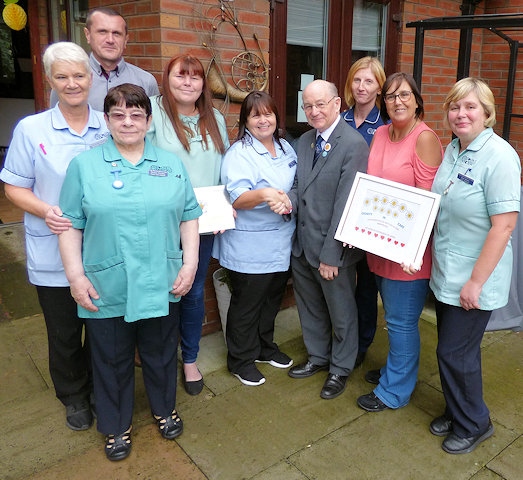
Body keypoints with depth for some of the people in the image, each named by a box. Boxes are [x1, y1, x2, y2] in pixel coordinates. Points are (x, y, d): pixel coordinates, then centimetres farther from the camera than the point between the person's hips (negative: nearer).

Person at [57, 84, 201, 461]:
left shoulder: (172, 164, 5)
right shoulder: (84, 166, 0)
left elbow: (190, 216, 5)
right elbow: (71, 225, -2)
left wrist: (190, 263, -3)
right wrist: (76, 275, -8)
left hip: (161, 286, 2)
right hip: (106, 290, -1)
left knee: (161, 354, 19)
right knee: (112, 361, 14)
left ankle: (165, 409, 44)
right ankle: (117, 426, 37)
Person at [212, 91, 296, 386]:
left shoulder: (286, 149, 9)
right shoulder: (239, 153, -13)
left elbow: (297, 187, 15)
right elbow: (237, 199, -24)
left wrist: (287, 201, -4)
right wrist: (264, 195, -42)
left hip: (282, 243, 7)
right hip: (249, 247, -7)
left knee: (272, 299, 20)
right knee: (246, 304, 7)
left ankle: (265, 347, 41)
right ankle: (241, 360, 26)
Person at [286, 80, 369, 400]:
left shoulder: (353, 144, -18)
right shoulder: (305, 141, 7)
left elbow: (345, 203, -20)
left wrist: (330, 255, -20)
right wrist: (290, 200, -12)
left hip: (333, 248, -7)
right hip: (302, 243, 7)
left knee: (341, 313, 14)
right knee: (310, 307, 23)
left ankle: (341, 369, 36)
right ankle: (318, 357, 45)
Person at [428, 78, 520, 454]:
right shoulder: (453, 149, 5)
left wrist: (475, 282, -20)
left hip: (474, 281, -7)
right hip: (445, 274, 7)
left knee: (455, 352, 5)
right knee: (453, 348, 19)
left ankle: (473, 424, 29)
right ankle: (457, 412, 40)